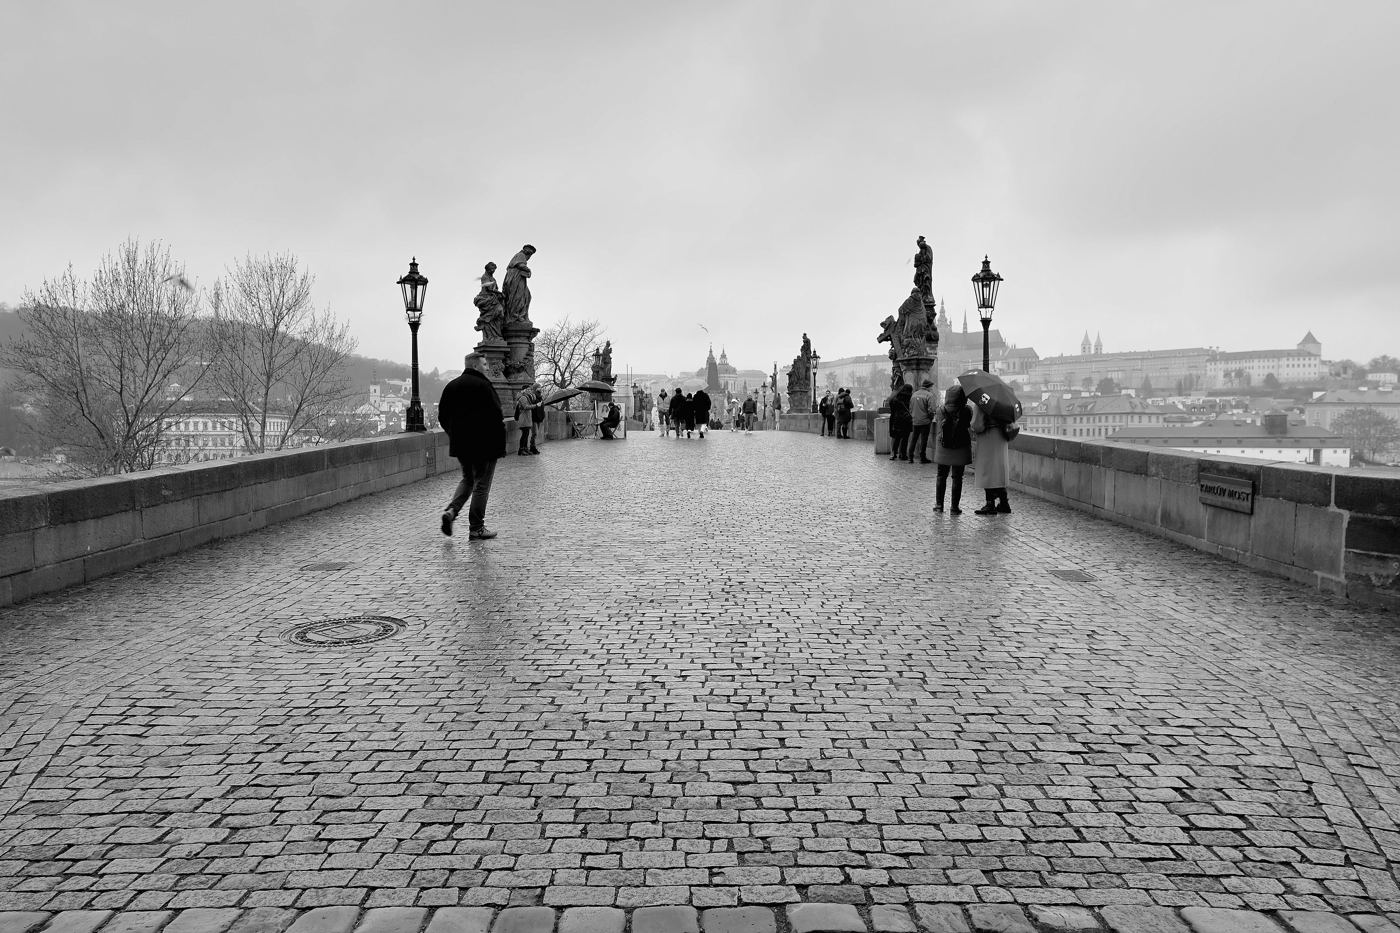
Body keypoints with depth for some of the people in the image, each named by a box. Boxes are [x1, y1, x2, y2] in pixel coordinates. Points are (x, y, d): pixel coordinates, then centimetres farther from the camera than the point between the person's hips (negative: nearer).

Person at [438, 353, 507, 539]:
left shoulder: (451, 386, 8)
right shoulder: (483, 385, -14)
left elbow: (442, 416, 11)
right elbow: (496, 412, -19)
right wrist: (500, 422, -1)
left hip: (460, 443, 7)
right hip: (483, 443, -7)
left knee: (467, 479, 22)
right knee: (481, 485, 2)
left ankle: (451, 510, 0)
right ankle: (476, 528, 6)